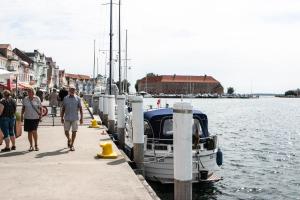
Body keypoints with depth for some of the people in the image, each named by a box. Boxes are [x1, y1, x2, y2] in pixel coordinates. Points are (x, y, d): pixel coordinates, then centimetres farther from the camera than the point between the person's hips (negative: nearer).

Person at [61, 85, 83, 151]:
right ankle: (69, 140, 35)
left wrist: (81, 118, -3)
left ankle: (72, 145, 10)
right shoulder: (65, 98, 6)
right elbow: (63, 109, 10)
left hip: (75, 118, -1)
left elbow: (80, 109, 2)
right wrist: (62, 117, 5)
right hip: (67, 118, 1)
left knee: (74, 131, -2)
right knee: (66, 131, 4)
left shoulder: (78, 98, 2)